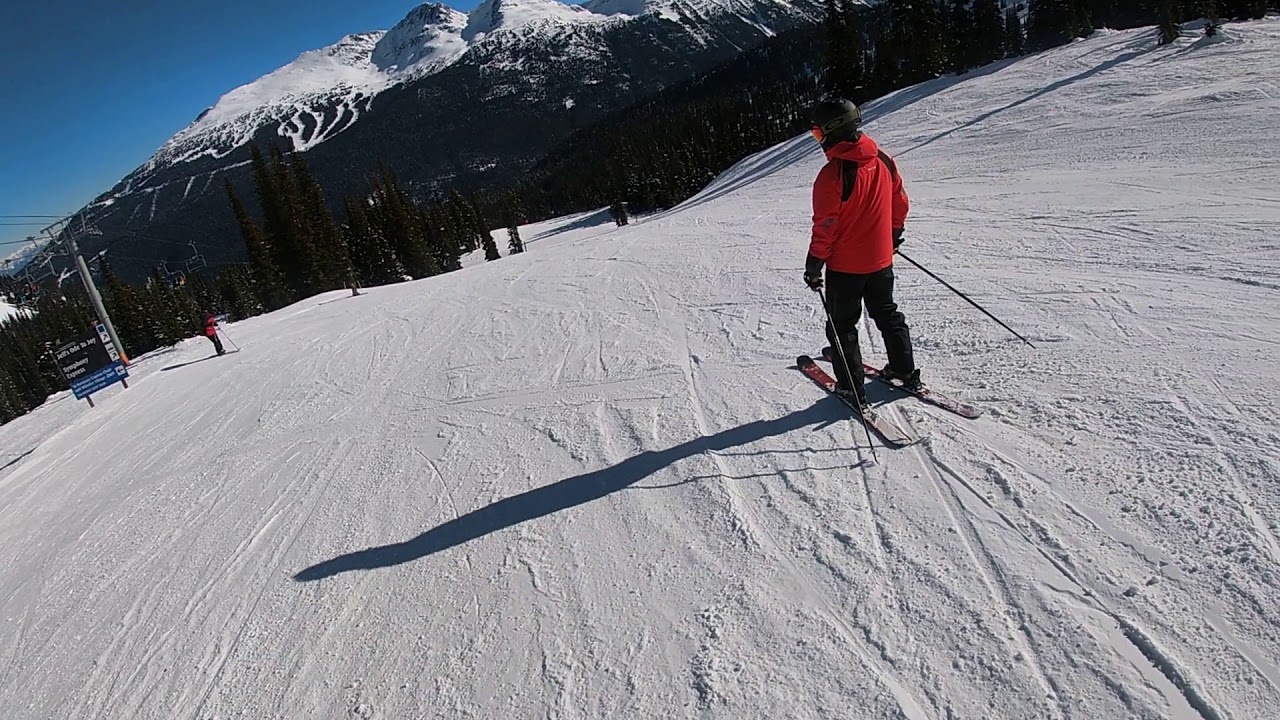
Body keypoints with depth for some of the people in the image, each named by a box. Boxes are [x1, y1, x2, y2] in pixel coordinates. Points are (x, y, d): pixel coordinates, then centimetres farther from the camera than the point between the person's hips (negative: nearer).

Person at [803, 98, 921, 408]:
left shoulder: (832, 174, -23)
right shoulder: (884, 160, -2)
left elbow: (825, 226, -20)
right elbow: (900, 203, 9)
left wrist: (814, 265, -9)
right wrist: (893, 234, 25)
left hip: (844, 266, -6)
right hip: (881, 260, 7)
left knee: (842, 326, 9)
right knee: (887, 315, 23)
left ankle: (852, 390, 13)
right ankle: (907, 373, 33)